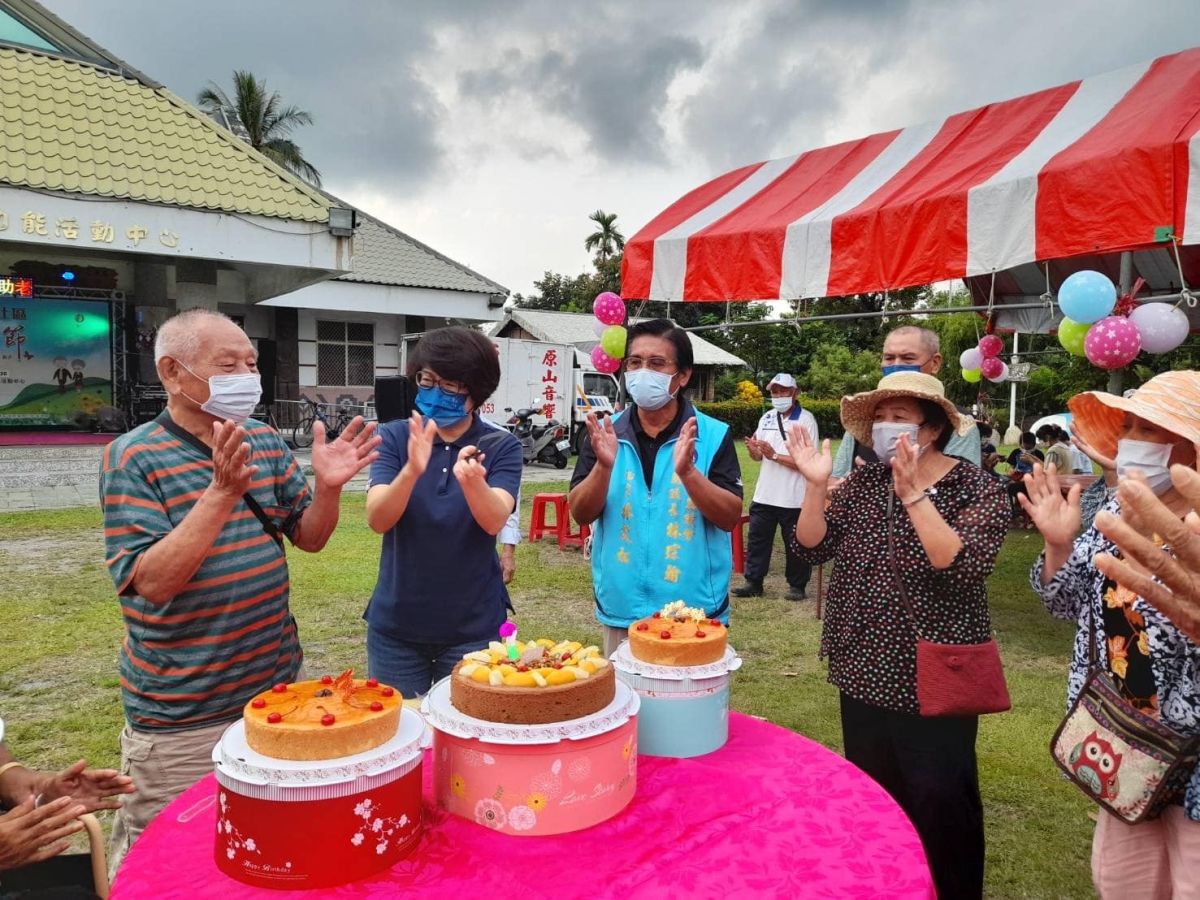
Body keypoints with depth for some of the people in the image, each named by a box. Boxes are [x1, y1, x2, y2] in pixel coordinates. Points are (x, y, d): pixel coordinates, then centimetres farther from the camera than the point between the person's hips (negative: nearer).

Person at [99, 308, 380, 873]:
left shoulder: (267, 443, 3)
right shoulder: (133, 457, -13)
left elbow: (309, 538, 7)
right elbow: (151, 582, -22)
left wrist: (328, 487, -13)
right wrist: (222, 493, -31)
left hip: (277, 688, 5)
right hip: (181, 719, -5)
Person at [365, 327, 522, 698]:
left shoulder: (501, 446, -6)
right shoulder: (394, 437, -4)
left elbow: (494, 521, -21)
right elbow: (377, 521, -16)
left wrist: (471, 480, -42)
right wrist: (412, 471, -35)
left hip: (473, 625, -1)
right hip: (396, 624, 1)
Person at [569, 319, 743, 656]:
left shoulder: (713, 435, -5)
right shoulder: (604, 434, 1)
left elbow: (731, 517, -10)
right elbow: (581, 514, -3)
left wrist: (687, 472, -25)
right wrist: (604, 466, -21)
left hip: (694, 610, -2)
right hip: (622, 609, 2)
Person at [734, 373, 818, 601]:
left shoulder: (805, 420, -8)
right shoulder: (767, 418, 10)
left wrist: (775, 455, -21)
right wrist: (753, 450, -9)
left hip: (793, 499, -5)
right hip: (764, 495, 5)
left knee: (795, 544, 7)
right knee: (757, 539, 8)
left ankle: (797, 586, 21)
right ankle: (753, 583, 18)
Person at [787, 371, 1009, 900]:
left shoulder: (979, 492, -11)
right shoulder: (862, 483, 2)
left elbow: (962, 567, -26)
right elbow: (812, 548, -4)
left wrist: (913, 494, -30)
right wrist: (817, 484, -17)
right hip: (863, 673, 5)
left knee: (940, 806, 8)